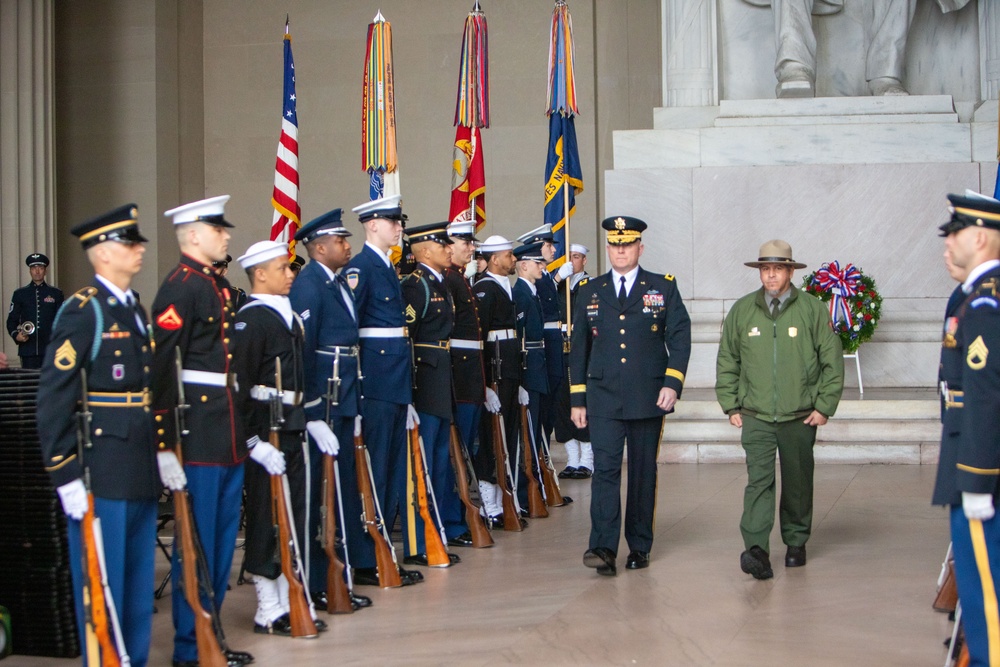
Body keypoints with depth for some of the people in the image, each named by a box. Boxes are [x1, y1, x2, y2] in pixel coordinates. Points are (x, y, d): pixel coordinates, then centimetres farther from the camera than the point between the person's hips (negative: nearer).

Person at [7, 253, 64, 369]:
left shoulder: (56, 293, 9)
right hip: (28, 350, 0)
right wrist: (16, 335, -11)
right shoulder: (19, 294, 10)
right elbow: (11, 320, 9)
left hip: (50, 351, 0)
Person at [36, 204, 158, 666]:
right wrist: (65, 476, -18)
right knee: (101, 582, 2)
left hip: (142, 473, 8)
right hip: (102, 476, -8)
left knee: (139, 582, 15)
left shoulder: (135, 311, 14)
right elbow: (53, 399, -16)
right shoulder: (82, 311, -11)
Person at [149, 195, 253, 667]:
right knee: (198, 542, -1)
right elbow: (161, 363, -19)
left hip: (230, 433, 9)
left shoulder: (219, 285, 15)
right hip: (201, 433, -9)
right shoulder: (180, 286, -13)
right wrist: (165, 440, -22)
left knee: (223, 539, 15)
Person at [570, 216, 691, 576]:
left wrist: (672, 382, -13)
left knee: (644, 472, 6)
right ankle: (603, 548, -16)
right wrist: (577, 398, 7)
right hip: (603, 399, 0)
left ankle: (639, 546, 16)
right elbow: (578, 347, 11)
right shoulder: (589, 291, 10)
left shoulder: (664, 287, 6)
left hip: (648, 398, 0)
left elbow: (680, 337, 0)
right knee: (605, 469, -11)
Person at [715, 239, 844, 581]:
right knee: (759, 479, -13)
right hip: (755, 416, 0)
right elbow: (727, 361, 11)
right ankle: (756, 549, -21)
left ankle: (796, 542, 28)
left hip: (800, 417, 0)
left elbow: (832, 361, 3)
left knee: (798, 482, 11)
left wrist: (824, 406, -2)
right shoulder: (742, 310, 4)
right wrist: (731, 406, 6)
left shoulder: (813, 310, -1)